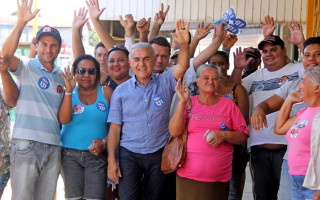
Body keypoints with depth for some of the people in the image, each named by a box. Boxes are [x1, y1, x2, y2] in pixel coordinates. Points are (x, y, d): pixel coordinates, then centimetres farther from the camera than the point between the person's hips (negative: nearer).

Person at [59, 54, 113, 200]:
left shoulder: (106, 92, 6)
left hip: (97, 155, 0)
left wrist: (104, 142, -12)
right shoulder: (67, 93, 6)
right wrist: (69, 90, -14)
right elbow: (63, 120, -10)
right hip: (70, 154, 0)